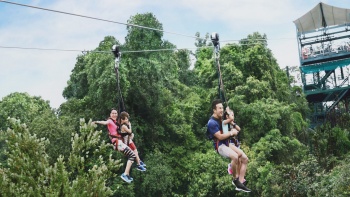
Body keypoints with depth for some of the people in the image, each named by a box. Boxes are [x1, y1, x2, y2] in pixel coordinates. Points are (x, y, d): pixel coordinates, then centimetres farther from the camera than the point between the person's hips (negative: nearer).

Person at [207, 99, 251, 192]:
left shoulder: (221, 118, 11)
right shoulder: (212, 123, -15)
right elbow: (220, 137, -19)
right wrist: (231, 133, -9)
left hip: (227, 143, 9)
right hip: (220, 146, -9)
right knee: (235, 156, -35)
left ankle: (240, 182, -1)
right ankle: (235, 179, -15)